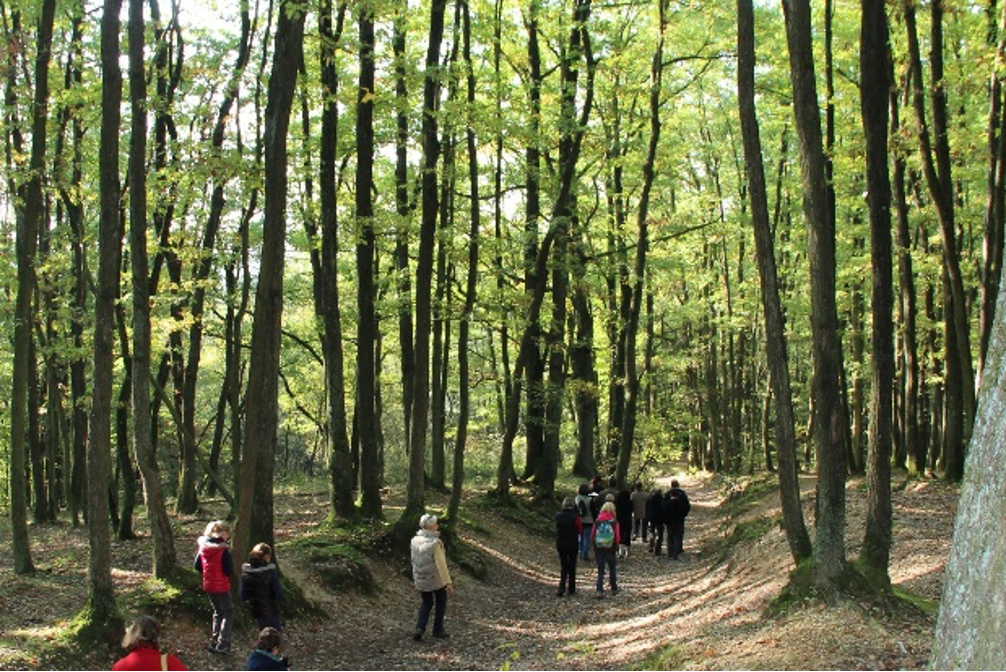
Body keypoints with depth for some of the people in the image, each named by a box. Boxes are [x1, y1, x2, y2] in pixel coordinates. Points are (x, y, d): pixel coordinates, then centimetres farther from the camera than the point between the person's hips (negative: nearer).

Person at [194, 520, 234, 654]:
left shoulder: (202, 547, 0)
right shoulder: (223, 550, -20)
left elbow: (197, 566, 7)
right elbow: (229, 571, -20)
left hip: (208, 585, 7)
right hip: (222, 586, -7)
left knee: (218, 612, 23)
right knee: (228, 613, 7)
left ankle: (215, 641, 23)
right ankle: (223, 644, 1)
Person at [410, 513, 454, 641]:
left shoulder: (415, 541, -5)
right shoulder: (435, 543, -23)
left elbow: (415, 560, 6)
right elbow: (441, 564, -23)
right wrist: (448, 583, -18)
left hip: (421, 579, 5)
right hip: (437, 578, -5)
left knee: (426, 603, 22)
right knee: (441, 602, 20)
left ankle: (420, 628, 6)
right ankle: (438, 630, 26)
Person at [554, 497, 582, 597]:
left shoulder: (558, 516, -4)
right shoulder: (575, 516, -15)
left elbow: (557, 529, 6)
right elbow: (580, 530, -4)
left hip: (560, 544, 2)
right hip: (573, 544, -2)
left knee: (563, 566, 10)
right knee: (572, 567, 12)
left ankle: (561, 589, -6)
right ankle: (572, 589, 19)